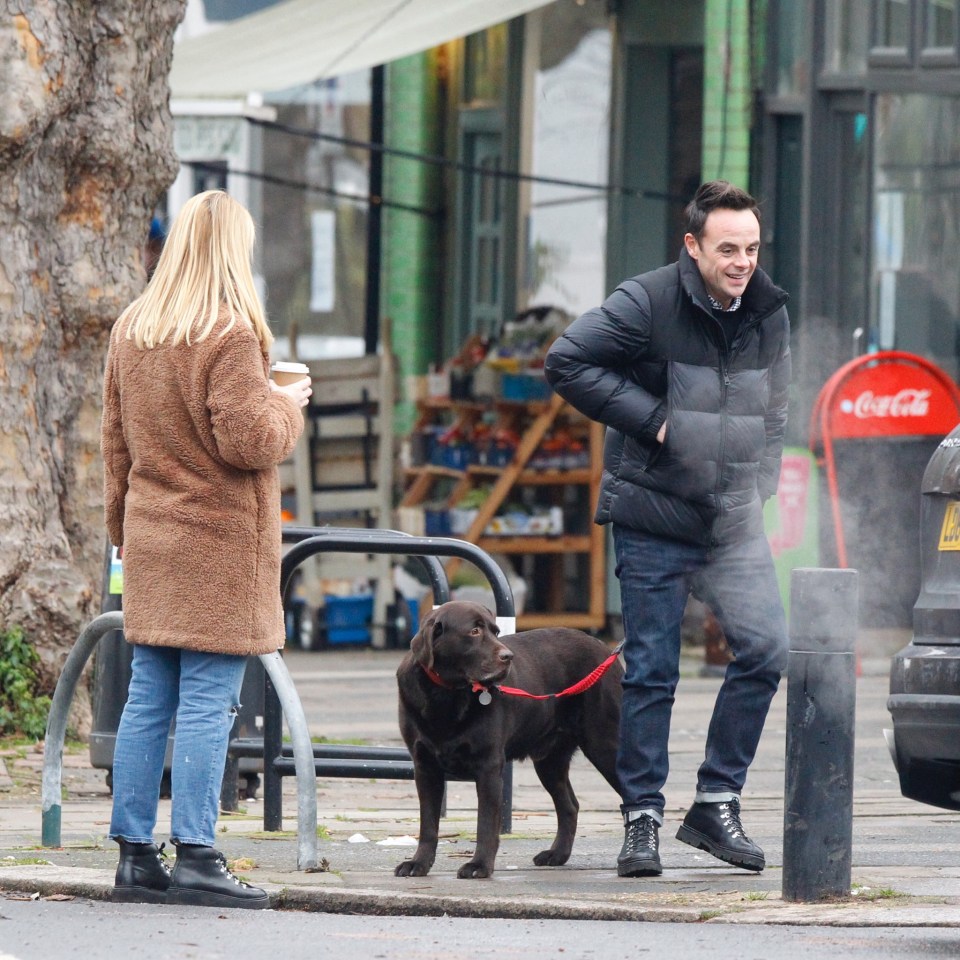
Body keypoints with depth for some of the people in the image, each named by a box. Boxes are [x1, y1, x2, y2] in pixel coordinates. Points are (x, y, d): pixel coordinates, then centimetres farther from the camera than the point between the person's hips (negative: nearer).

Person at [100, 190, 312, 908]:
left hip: (151, 541, 7)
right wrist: (286, 404, 2)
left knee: (148, 700, 8)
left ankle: (135, 855, 9)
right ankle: (195, 858, -8)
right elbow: (247, 442, -17)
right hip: (220, 545, -7)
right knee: (207, 702, -6)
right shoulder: (230, 335, -13)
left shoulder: (130, 331, 10)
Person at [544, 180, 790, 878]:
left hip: (734, 520, 4)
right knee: (651, 674, -1)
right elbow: (566, 362, -14)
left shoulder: (769, 313, 7)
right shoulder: (647, 304, -11)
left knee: (767, 649, -8)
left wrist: (759, 486, 7)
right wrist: (652, 419, -16)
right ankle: (642, 819, 8)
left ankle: (717, 803, 2)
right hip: (655, 521, -4)